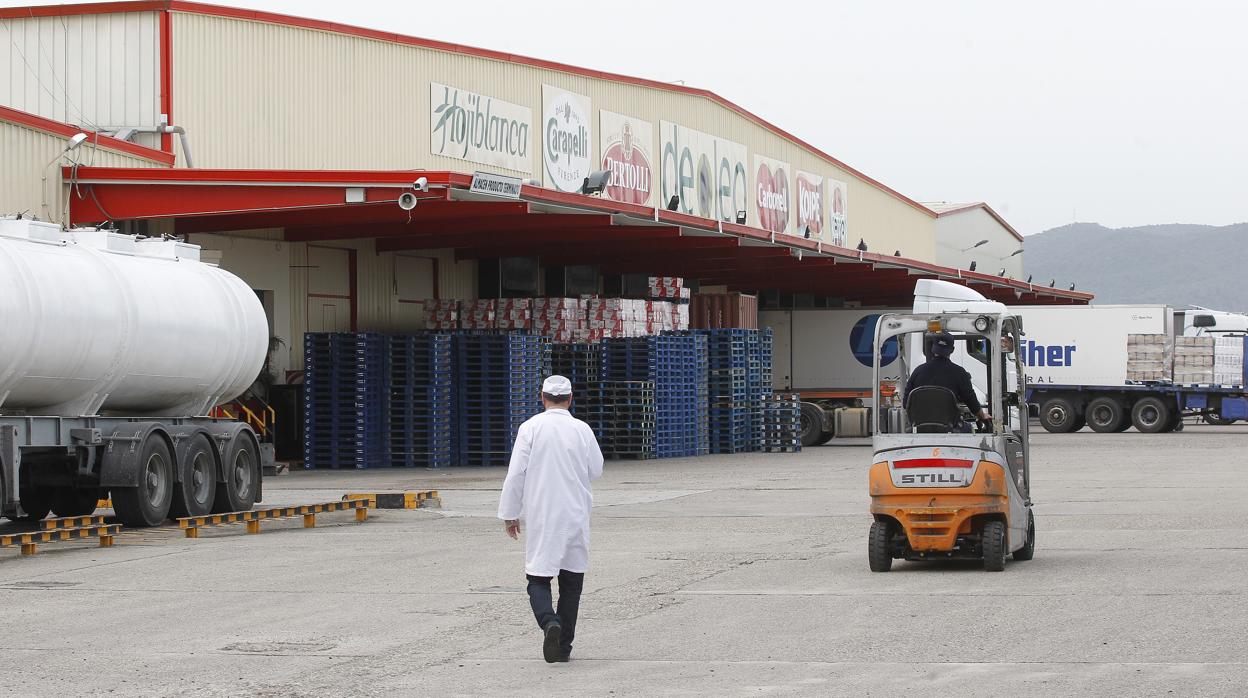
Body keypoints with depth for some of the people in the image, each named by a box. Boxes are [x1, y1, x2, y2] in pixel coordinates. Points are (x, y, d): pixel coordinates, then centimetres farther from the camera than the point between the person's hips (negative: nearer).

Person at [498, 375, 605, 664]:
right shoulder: (582, 430, -2)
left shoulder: (531, 428, -7)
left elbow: (516, 474, -8)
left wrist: (509, 514, 1)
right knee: (572, 579, 10)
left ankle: (549, 621, -24)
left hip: (540, 517, -2)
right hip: (575, 516, 2)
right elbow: (596, 471, 9)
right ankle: (564, 645, 10)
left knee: (538, 577, 4)